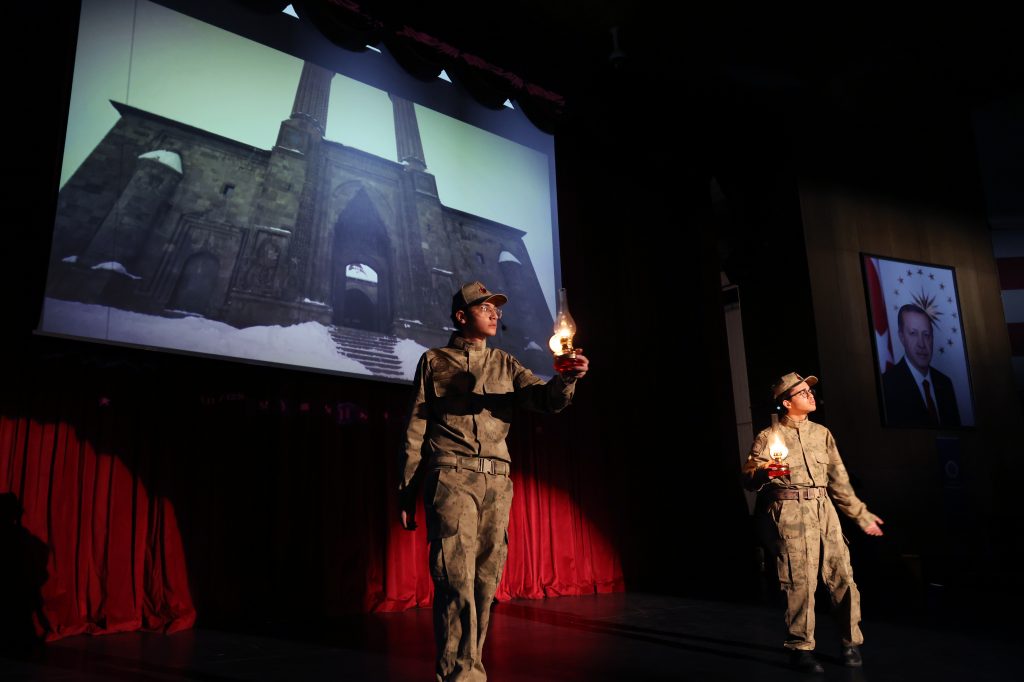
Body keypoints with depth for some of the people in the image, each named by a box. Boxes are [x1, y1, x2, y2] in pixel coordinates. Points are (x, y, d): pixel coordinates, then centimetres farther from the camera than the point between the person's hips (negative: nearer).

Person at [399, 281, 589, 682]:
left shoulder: (505, 365, 17)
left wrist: (566, 379, -22)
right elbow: (416, 428, 7)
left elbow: (545, 400, 2)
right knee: (457, 578, -10)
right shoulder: (434, 361, 9)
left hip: (497, 482, 4)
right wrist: (406, 492, 2)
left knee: (485, 580, 6)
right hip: (451, 477, -4)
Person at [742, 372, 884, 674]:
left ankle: (851, 642, 21)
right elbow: (748, 478, -7)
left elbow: (839, 480, 20)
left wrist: (861, 515, 21)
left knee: (842, 576, 3)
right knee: (800, 582, -4)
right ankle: (801, 649, 9)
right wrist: (765, 472, -29)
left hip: (825, 511, 5)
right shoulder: (768, 438, 0)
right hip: (791, 514, -5)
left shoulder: (822, 433, 15)